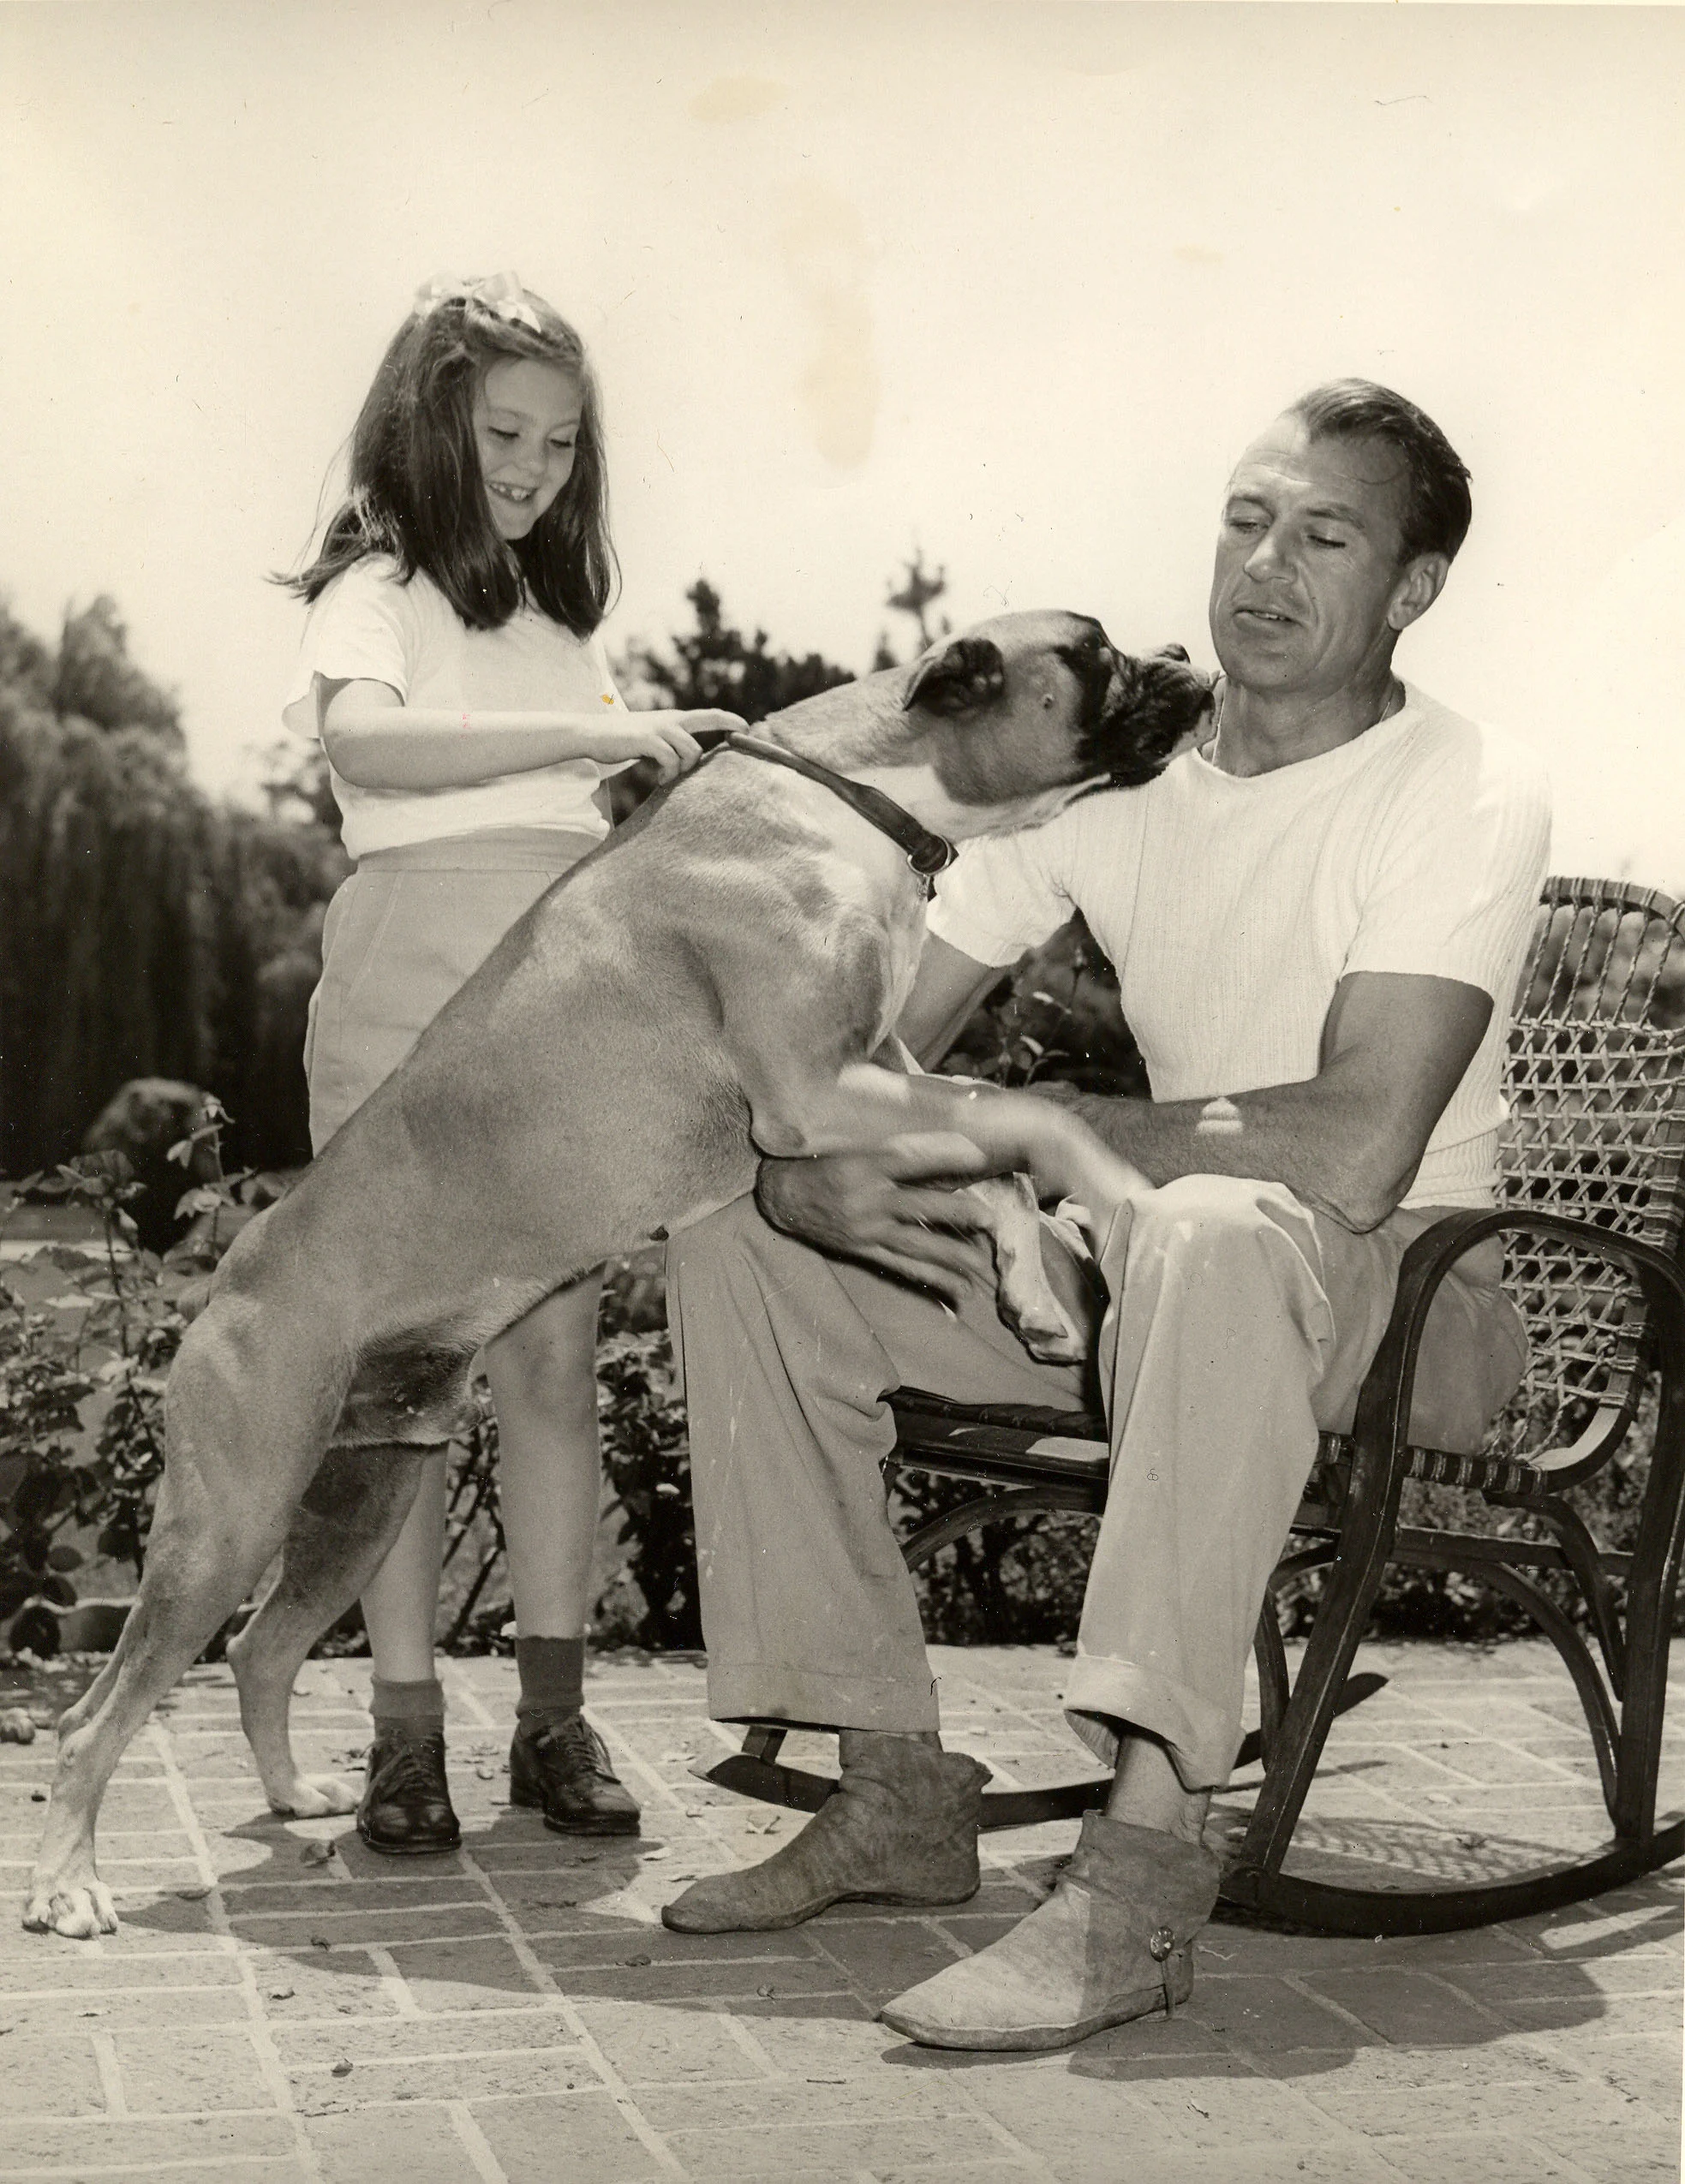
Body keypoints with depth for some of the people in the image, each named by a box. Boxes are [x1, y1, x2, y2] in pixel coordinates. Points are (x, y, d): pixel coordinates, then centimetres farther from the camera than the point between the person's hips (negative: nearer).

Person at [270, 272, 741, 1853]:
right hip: (411, 990, -5)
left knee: (556, 1357, 1)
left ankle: (552, 1716, 8)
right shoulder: (374, 590, 3)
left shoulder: (559, 614, 24)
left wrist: (669, 762, 5)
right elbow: (364, 738, -19)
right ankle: (406, 1728, 3)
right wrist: (584, 732, -24)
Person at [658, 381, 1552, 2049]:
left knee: (1214, 1231, -41)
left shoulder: (1469, 798, -15)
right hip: (1144, 1267, 6)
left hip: (1396, 1298, -6)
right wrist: (802, 1164, -23)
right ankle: (896, 1787, -4)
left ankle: (1141, 1868, -39)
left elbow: (1357, 1154, -30)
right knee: (736, 1231, -5)